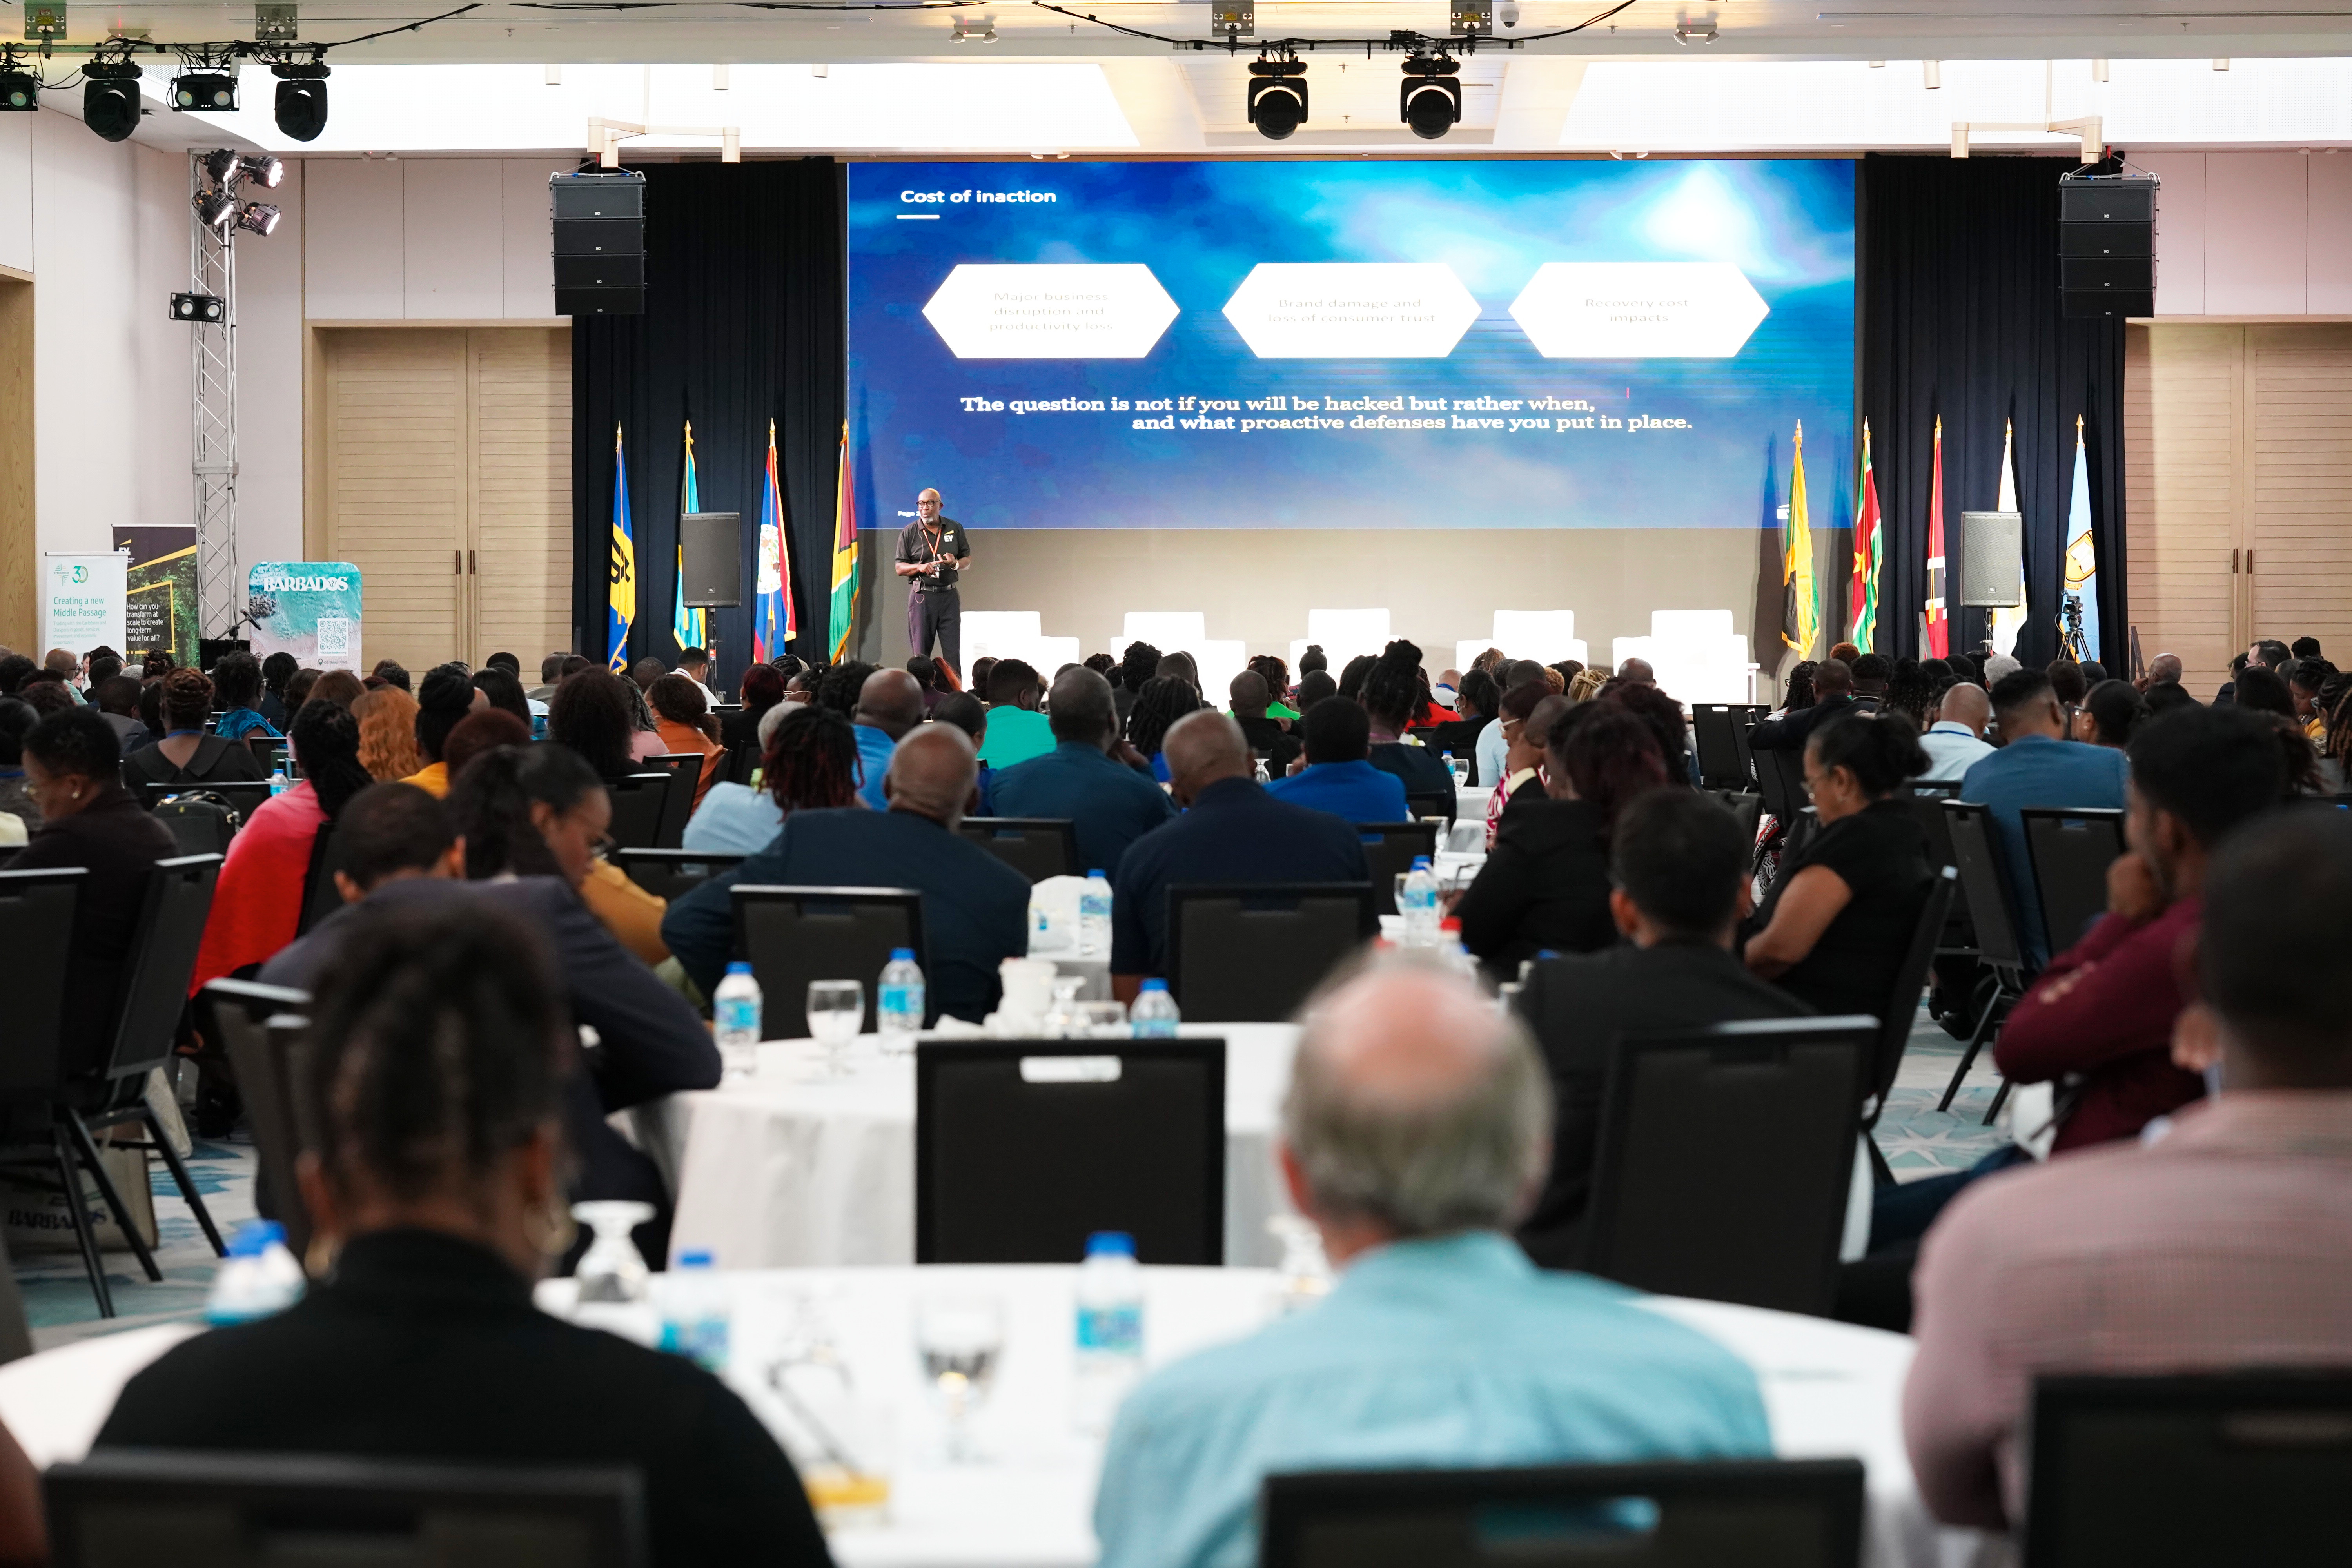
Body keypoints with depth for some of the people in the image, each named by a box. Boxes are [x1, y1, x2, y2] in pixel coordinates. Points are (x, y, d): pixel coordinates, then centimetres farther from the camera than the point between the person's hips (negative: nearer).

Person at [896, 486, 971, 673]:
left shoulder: (955, 528, 9)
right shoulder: (908, 533, 5)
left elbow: (968, 561, 13)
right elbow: (899, 568, 6)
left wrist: (956, 564, -10)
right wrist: (920, 568, -13)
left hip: (949, 595, 1)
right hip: (921, 597, -1)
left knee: (953, 654, -3)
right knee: (921, 654, 0)